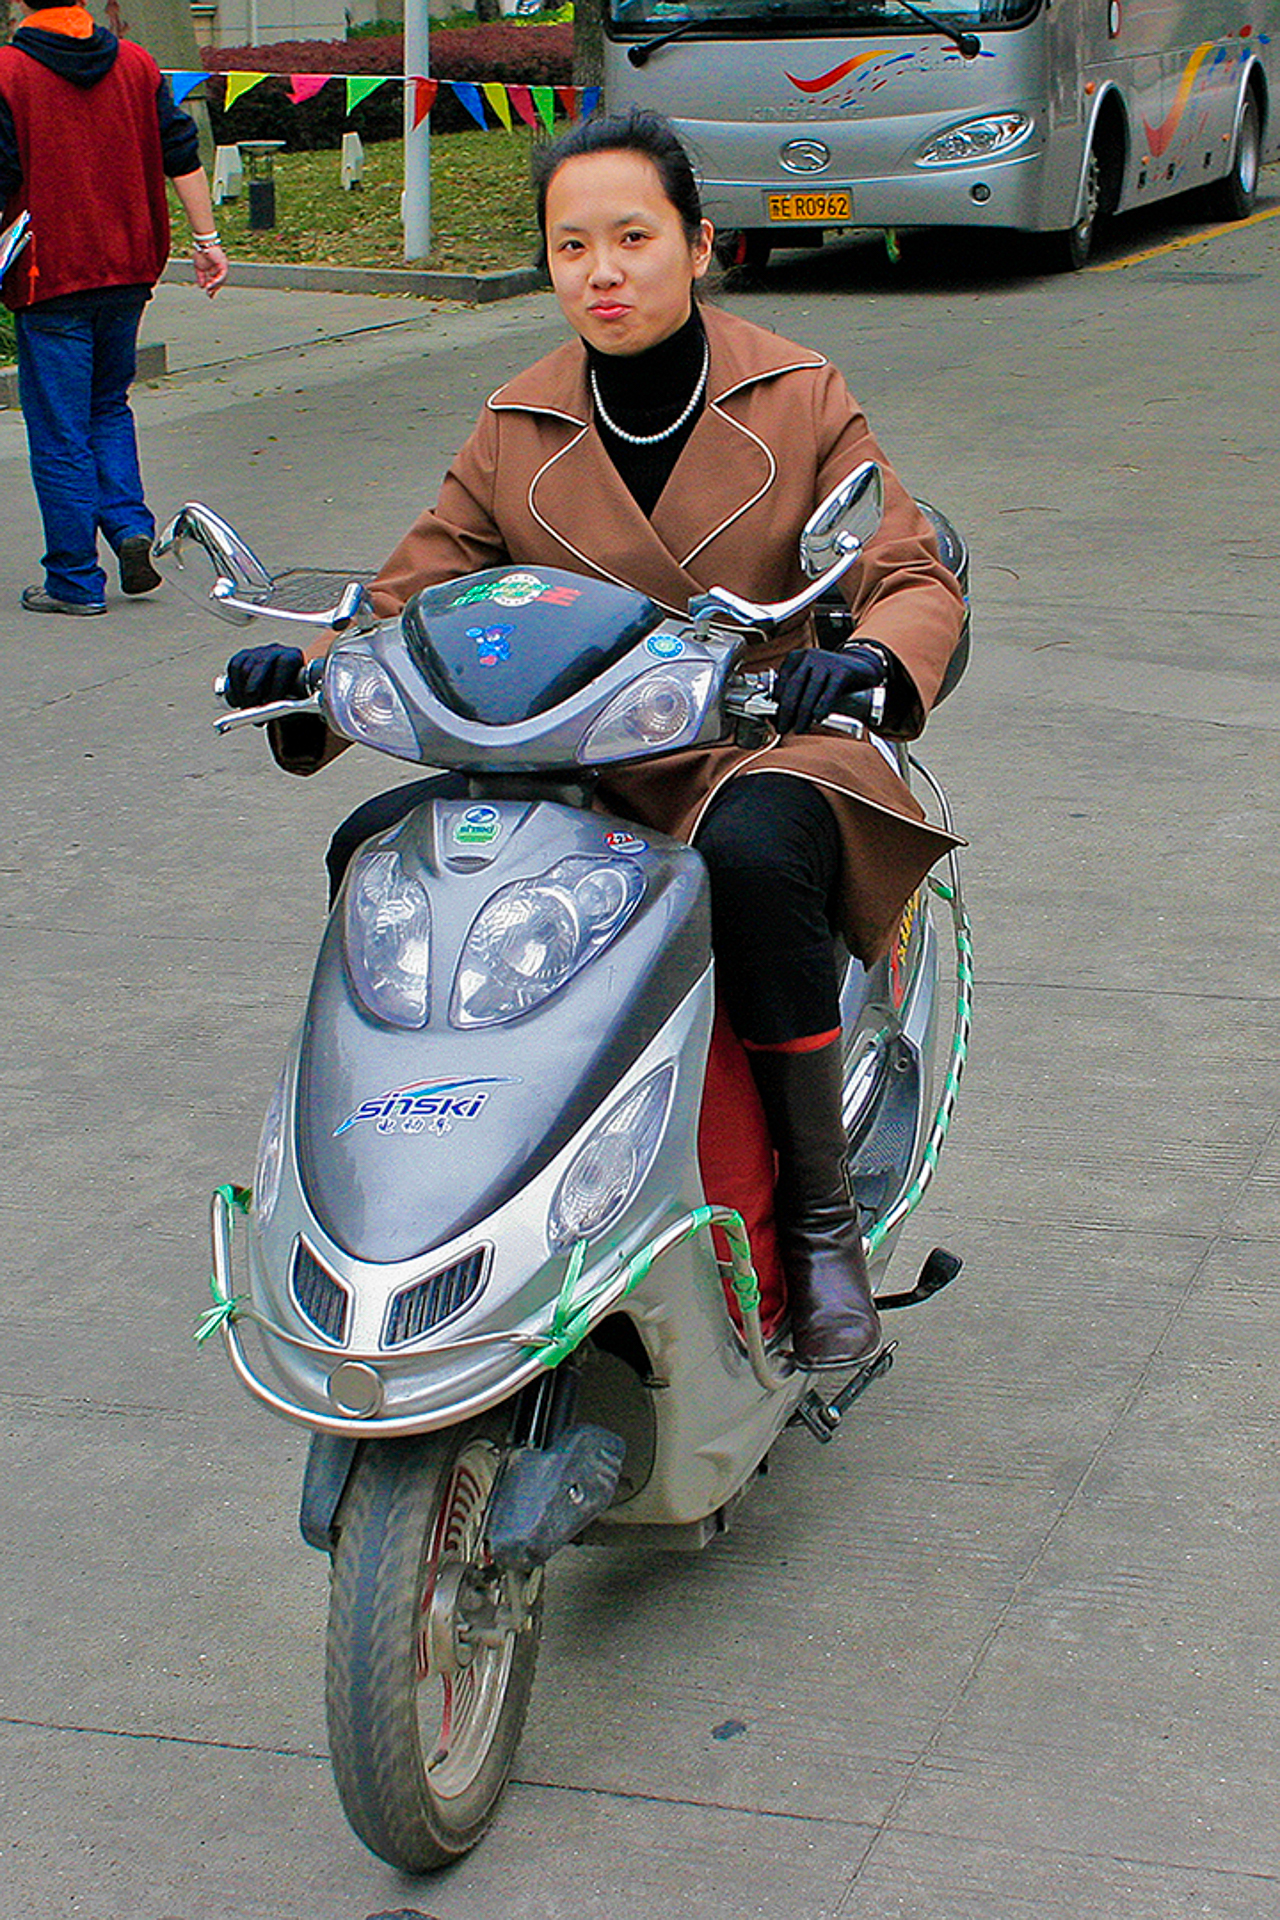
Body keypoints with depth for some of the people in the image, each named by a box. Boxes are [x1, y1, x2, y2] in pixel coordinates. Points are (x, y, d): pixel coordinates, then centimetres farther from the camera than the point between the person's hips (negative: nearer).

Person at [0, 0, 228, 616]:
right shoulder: (135, 63, 5)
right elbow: (181, 155, 4)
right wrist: (207, 240, 8)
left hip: (51, 279, -5)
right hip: (129, 271, 5)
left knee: (59, 432, 2)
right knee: (109, 406, 23)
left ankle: (74, 581, 6)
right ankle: (131, 525, 3)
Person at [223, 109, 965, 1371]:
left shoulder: (798, 397, 0)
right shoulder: (517, 431, 7)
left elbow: (916, 579, -6)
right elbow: (412, 602, 5)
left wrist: (863, 660, -30)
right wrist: (312, 684, -17)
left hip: (760, 752, -4)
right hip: (573, 772, 4)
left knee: (751, 859, -38)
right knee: (374, 853, -18)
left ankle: (821, 1219, -21)